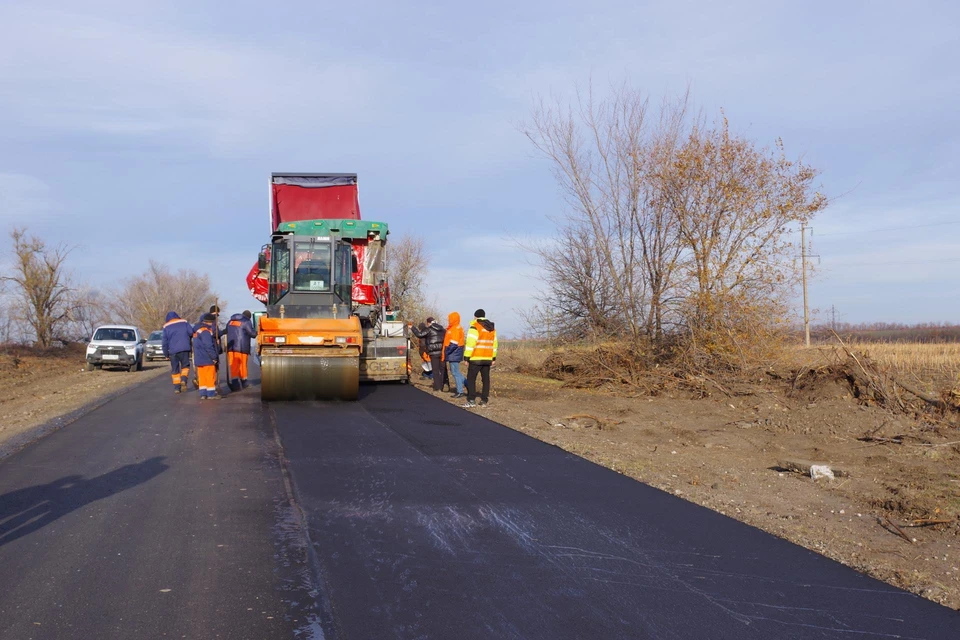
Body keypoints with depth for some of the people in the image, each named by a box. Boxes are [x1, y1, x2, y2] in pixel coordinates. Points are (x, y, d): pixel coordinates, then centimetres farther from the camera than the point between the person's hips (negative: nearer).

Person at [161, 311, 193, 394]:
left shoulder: (166, 326, 7)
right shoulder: (184, 322, 8)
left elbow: (165, 341, 4)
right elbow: (191, 332, -4)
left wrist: (166, 354, 10)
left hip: (173, 350, 0)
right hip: (184, 349, 0)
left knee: (175, 369, 8)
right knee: (185, 365, 13)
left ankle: (177, 387, 5)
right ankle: (184, 379, -11)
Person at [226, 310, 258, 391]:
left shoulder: (230, 322, 15)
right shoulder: (246, 322, -4)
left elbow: (227, 332, 21)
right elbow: (253, 334, -6)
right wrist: (255, 331, 15)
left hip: (231, 347, 4)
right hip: (242, 348, -4)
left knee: (233, 366, 0)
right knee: (242, 365, 9)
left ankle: (234, 384, -14)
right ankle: (243, 383, 21)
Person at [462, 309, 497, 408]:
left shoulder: (475, 327, -10)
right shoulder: (492, 328, 13)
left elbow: (470, 343, -15)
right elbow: (494, 343, 17)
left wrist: (466, 358, -12)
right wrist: (493, 358, 21)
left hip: (476, 359, -6)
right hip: (487, 359, 7)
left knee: (471, 378, -3)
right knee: (485, 379, 11)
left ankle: (471, 401, -10)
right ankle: (484, 400, 11)